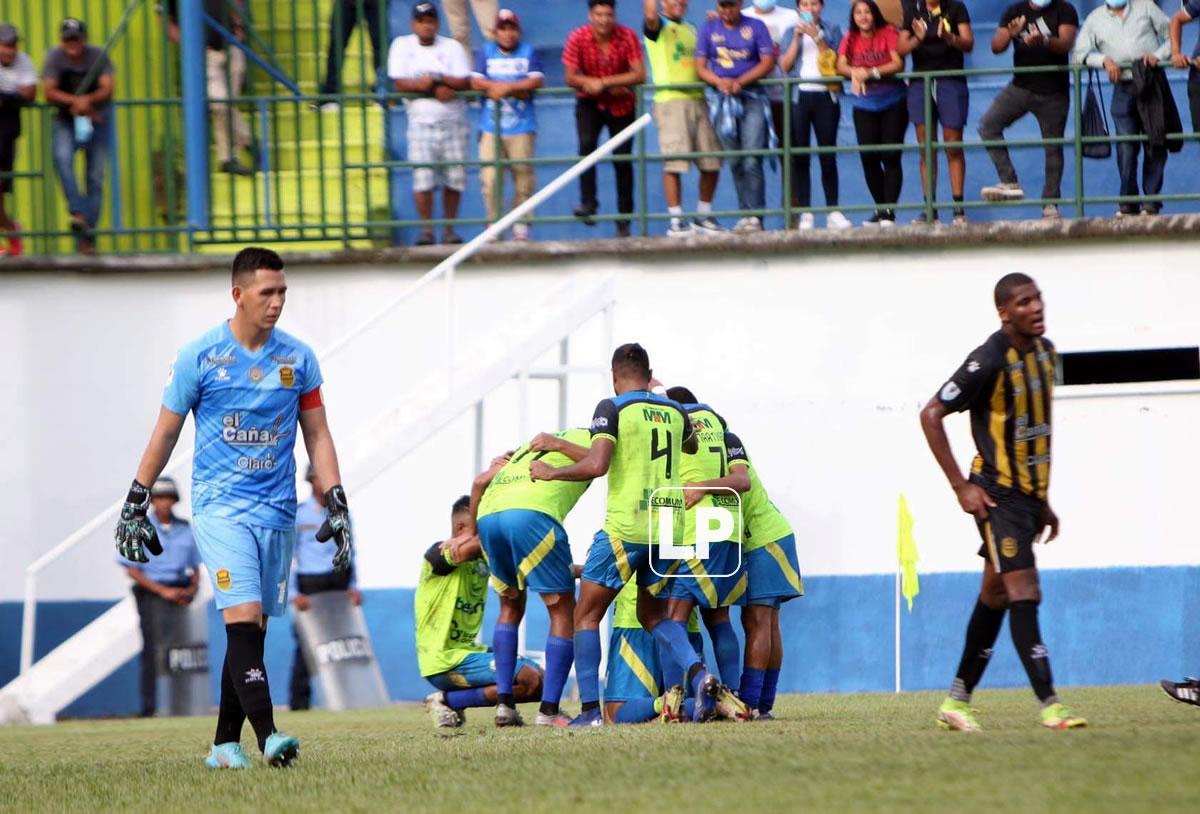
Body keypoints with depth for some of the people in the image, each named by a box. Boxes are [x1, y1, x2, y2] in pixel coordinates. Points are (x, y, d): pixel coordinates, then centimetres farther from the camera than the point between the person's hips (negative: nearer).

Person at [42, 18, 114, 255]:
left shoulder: (98, 56, -9)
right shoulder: (55, 57, -9)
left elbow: (107, 90, -15)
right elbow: (49, 92, -14)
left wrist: (86, 100, -33)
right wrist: (76, 101, -27)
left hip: (98, 119, 0)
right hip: (66, 120, 0)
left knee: (96, 176, -3)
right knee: (62, 157, -31)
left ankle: (86, 236, 1)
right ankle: (78, 211, -32)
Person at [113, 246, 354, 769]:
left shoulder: (298, 358, 6)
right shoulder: (199, 357, -3)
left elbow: (317, 436, 12)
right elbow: (165, 434, 6)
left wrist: (336, 504, 3)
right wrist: (135, 505, 9)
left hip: (276, 510, 4)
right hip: (220, 506, -4)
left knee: (252, 630, 5)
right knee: (243, 618, -18)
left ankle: (225, 745, 14)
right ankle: (267, 736, -27)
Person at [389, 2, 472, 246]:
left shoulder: (452, 47, 6)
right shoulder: (402, 46, 5)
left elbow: (463, 82, -4)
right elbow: (399, 83, -6)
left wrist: (434, 79, -17)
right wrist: (438, 88, -14)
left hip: (453, 122, 1)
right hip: (421, 121, -1)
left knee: (455, 178, 0)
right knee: (423, 178, -11)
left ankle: (449, 229, 11)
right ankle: (426, 230, -2)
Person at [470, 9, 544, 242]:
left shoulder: (528, 52, 8)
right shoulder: (486, 52, 10)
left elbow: (537, 81, -4)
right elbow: (476, 82, -2)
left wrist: (505, 87, -13)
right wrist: (517, 89, -10)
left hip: (521, 128, 0)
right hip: (491, 128, 1)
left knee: (523, 176, -2)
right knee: (490, 178, -7)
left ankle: (521, 227, 7)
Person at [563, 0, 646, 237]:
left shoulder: (627, 37, -18)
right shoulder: (577, 38, -18)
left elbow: (639, 75, -22)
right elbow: (571, 77, -14)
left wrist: (603, 82, -30)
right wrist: (615, 85, -22)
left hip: (621, 105, 0)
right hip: (589, 103, 0)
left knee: (622, 160, 1)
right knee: (586, 145, -25)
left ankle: (624, 220, 9)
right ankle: (588, 203, -23)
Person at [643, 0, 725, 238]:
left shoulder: (691, 29, 23)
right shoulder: (658, 26, 1)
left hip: (698, 100, 7)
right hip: (670, 100, -7)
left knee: (712, 163, 5)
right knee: (673, 163, -10)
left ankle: (704, 216, 19)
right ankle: (676, 220, -6)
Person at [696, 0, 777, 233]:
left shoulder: (755, 26, 4)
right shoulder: (709, 28, 10)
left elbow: (768, 62, -2)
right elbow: (700, 67, 6)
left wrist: (740, 81, -15)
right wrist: (719, 81, -15)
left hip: (751, 97, -2)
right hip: (721, 100, 2)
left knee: (752, 161, -12)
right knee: (735, 162, 3)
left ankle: (755, 216, -12)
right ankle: (746, 214, 9)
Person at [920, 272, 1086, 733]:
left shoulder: (1044, 351, 10)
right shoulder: (989, 362, -16)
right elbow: (931, 416, -14)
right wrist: (962, 487, -15)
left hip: (1027, 496, 9)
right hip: (998, 496, -9)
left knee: (996, 596, 13)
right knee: (1024, 593, -14)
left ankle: (957, 703, 22)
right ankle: (1049, 706, -17)